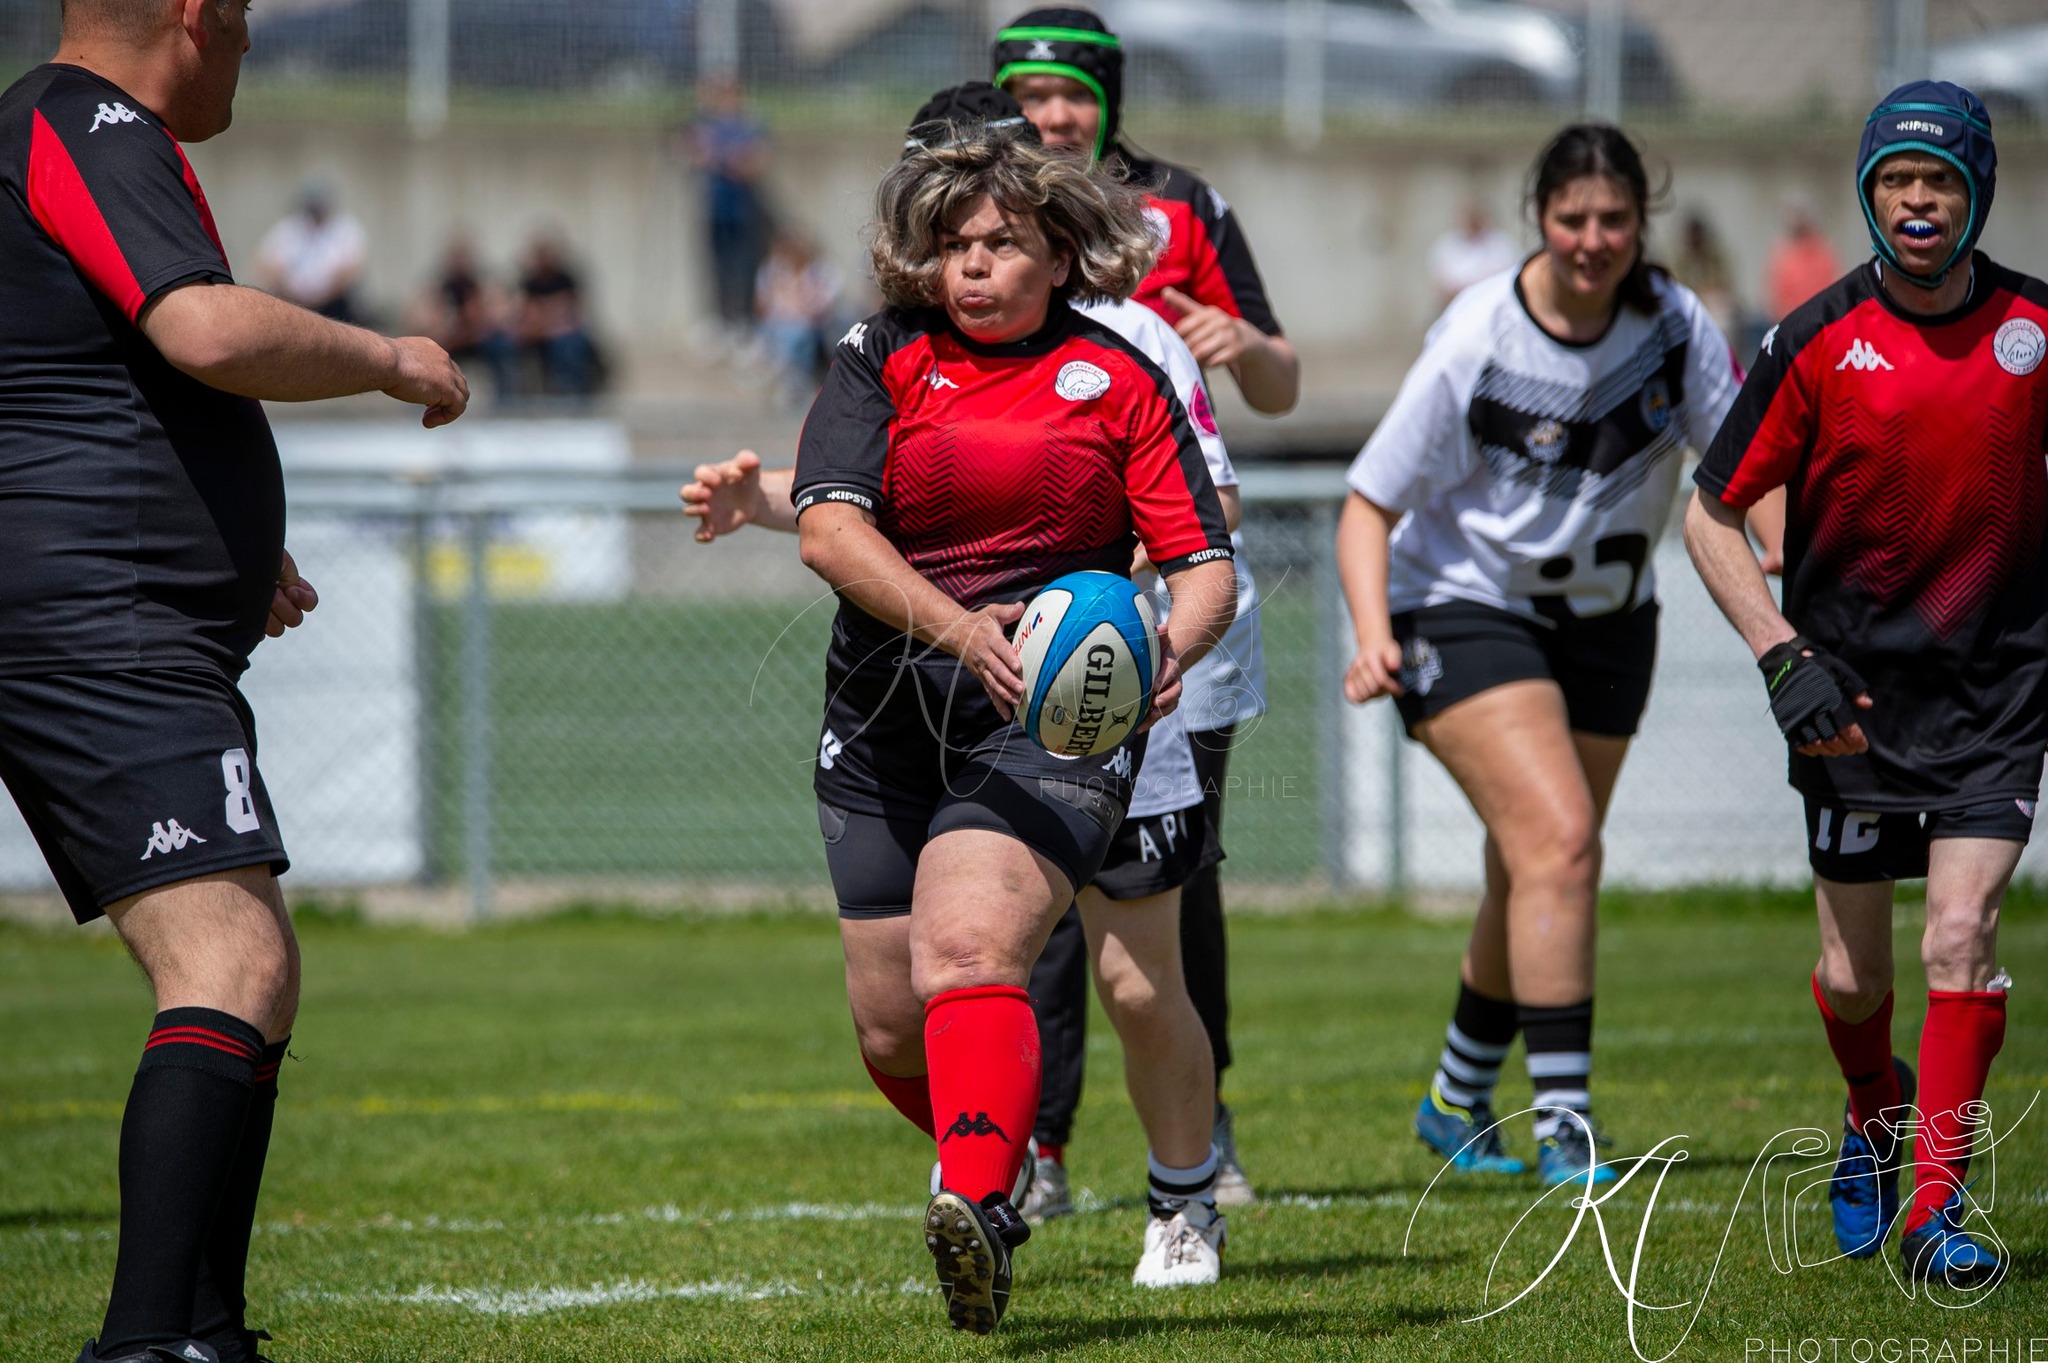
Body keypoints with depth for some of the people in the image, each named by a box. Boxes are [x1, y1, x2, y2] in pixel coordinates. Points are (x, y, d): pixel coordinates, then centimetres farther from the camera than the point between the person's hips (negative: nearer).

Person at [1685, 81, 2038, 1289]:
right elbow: (1712, 513, -2)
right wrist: (1782, 657, -13)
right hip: (1853, 690, 0)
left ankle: (1939, 1202, -7)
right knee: (1854, 976, 6)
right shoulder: (1820, 341, -7)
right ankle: (1877, 1113, 38)